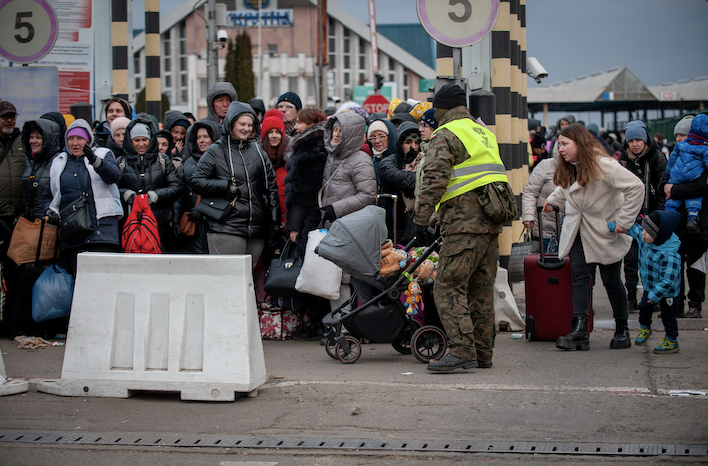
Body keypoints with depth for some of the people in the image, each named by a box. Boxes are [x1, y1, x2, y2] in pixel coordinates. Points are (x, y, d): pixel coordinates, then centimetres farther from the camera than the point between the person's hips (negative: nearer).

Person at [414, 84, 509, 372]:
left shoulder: (446, 136, -5)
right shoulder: (484, 133, 22)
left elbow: (433, 180, -15)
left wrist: (421, 220, -12)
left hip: (465, 225, -9)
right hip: (491, 224, 9)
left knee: (449, 288, -8)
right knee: (480, 290, 13)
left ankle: (462, 351, -15)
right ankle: (482, 352, 17)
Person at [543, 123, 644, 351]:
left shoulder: (603, 165, -21)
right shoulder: (569, 169, 5)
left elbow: (636, 187, -25)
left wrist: (623, 221, -22)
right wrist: (551, 201, 17)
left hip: (605, 232, -6)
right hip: (577, 231, 6)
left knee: (611, 280, 2)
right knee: (579, 276, -9)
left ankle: (622, 330, 18)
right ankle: (580, 330, -19)